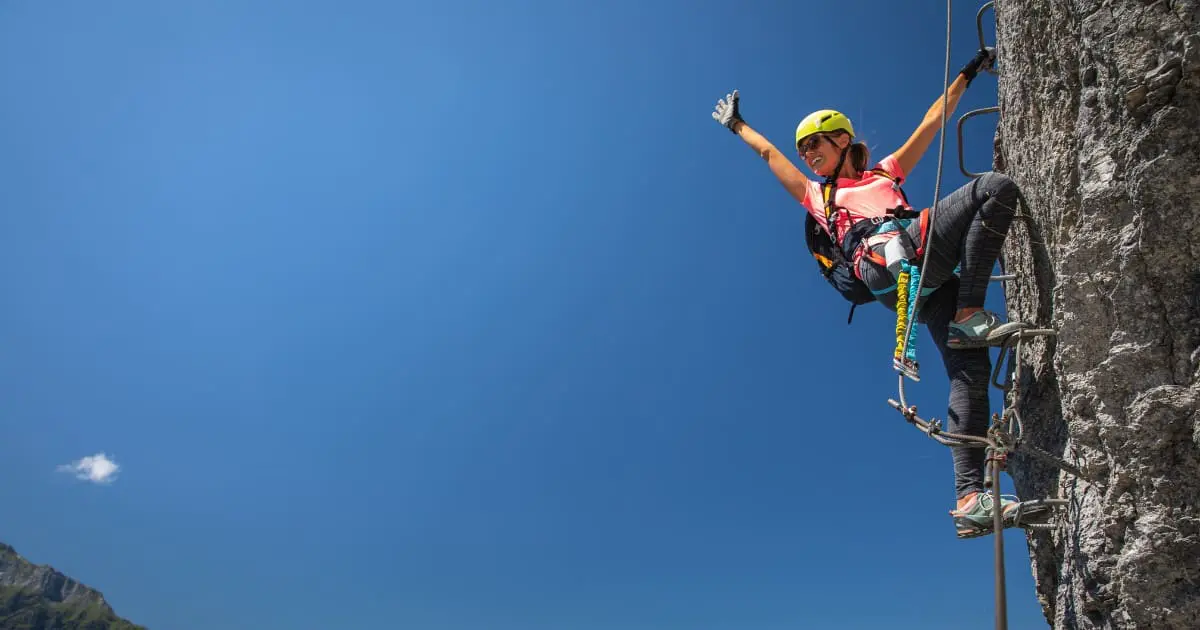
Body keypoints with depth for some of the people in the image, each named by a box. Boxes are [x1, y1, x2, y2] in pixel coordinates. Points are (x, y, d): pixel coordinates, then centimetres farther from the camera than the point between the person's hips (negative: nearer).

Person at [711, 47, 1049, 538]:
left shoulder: (886, 171, 37)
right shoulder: (817, 197, 30)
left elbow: (932, 121, 39)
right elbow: (768, 152, 39)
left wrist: (967, 73, 41)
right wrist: (736, 124, 47)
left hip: (928, 280, 4)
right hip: (886, 262, -3)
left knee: (969, 371, -13)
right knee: (995, 186, -18)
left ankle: (968, 501, -15)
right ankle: (970, 316, -28)